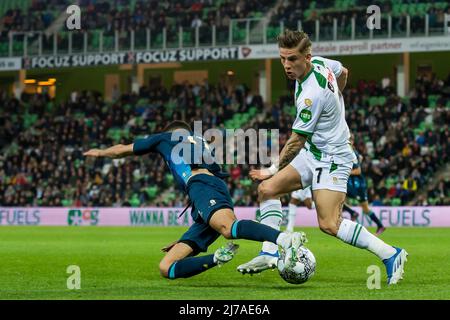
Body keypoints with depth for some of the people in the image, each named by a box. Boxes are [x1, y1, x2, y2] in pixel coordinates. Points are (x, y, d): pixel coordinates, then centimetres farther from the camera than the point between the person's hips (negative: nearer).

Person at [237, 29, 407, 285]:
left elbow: (296, 142, -19)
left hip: (332, 158, -10)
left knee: (329, 225, -17)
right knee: (267, 189, 1)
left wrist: (273, 169, -7)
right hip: (314, 151, 10)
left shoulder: (312, 94, -28)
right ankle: (269, 253, 0)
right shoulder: (318, 63, -3)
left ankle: (391, 255, -8)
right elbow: (343, 72, 21)